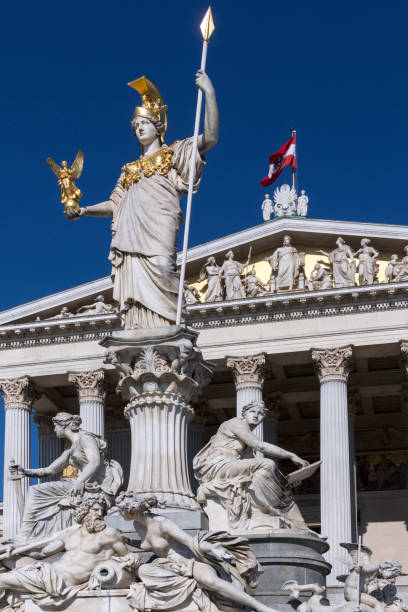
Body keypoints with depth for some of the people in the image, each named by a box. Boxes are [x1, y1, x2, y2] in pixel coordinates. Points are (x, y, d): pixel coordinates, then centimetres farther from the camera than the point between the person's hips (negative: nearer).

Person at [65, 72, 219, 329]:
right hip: (129, 239, 5)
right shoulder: (130, 169, 31)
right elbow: (114, 204, 32)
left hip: (156, 235, -5)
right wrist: (84, 211, 16)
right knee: (134, 299, -7)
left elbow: (210, 138, 1)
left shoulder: (173, 154, 15)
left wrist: (209, 93, -8)